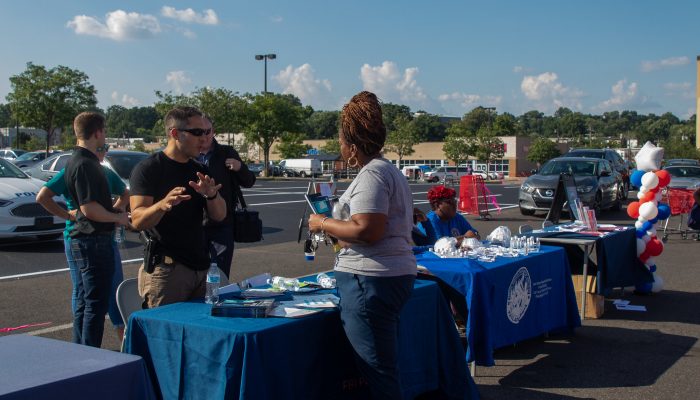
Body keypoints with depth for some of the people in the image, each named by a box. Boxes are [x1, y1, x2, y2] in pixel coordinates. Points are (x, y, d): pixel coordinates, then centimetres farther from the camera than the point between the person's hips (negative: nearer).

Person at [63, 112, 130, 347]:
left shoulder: (81, 161, 15)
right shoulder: (85, 164, -18)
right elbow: (89, 208, -24)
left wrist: (114, 212, 19)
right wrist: (117, 217, -11)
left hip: (84, 240, 11)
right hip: (93, 241, -11)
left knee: (84, 304, 16)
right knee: (96, 304, -5)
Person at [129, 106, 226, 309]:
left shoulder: (199, 171, 14)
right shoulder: (147, 169, -7)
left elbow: (219, 216, 7)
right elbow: (137, 221, -15)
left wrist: (211, 195, -15)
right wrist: (163, 205, -36)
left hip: (200, 267, 7)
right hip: (166, 269, -7)